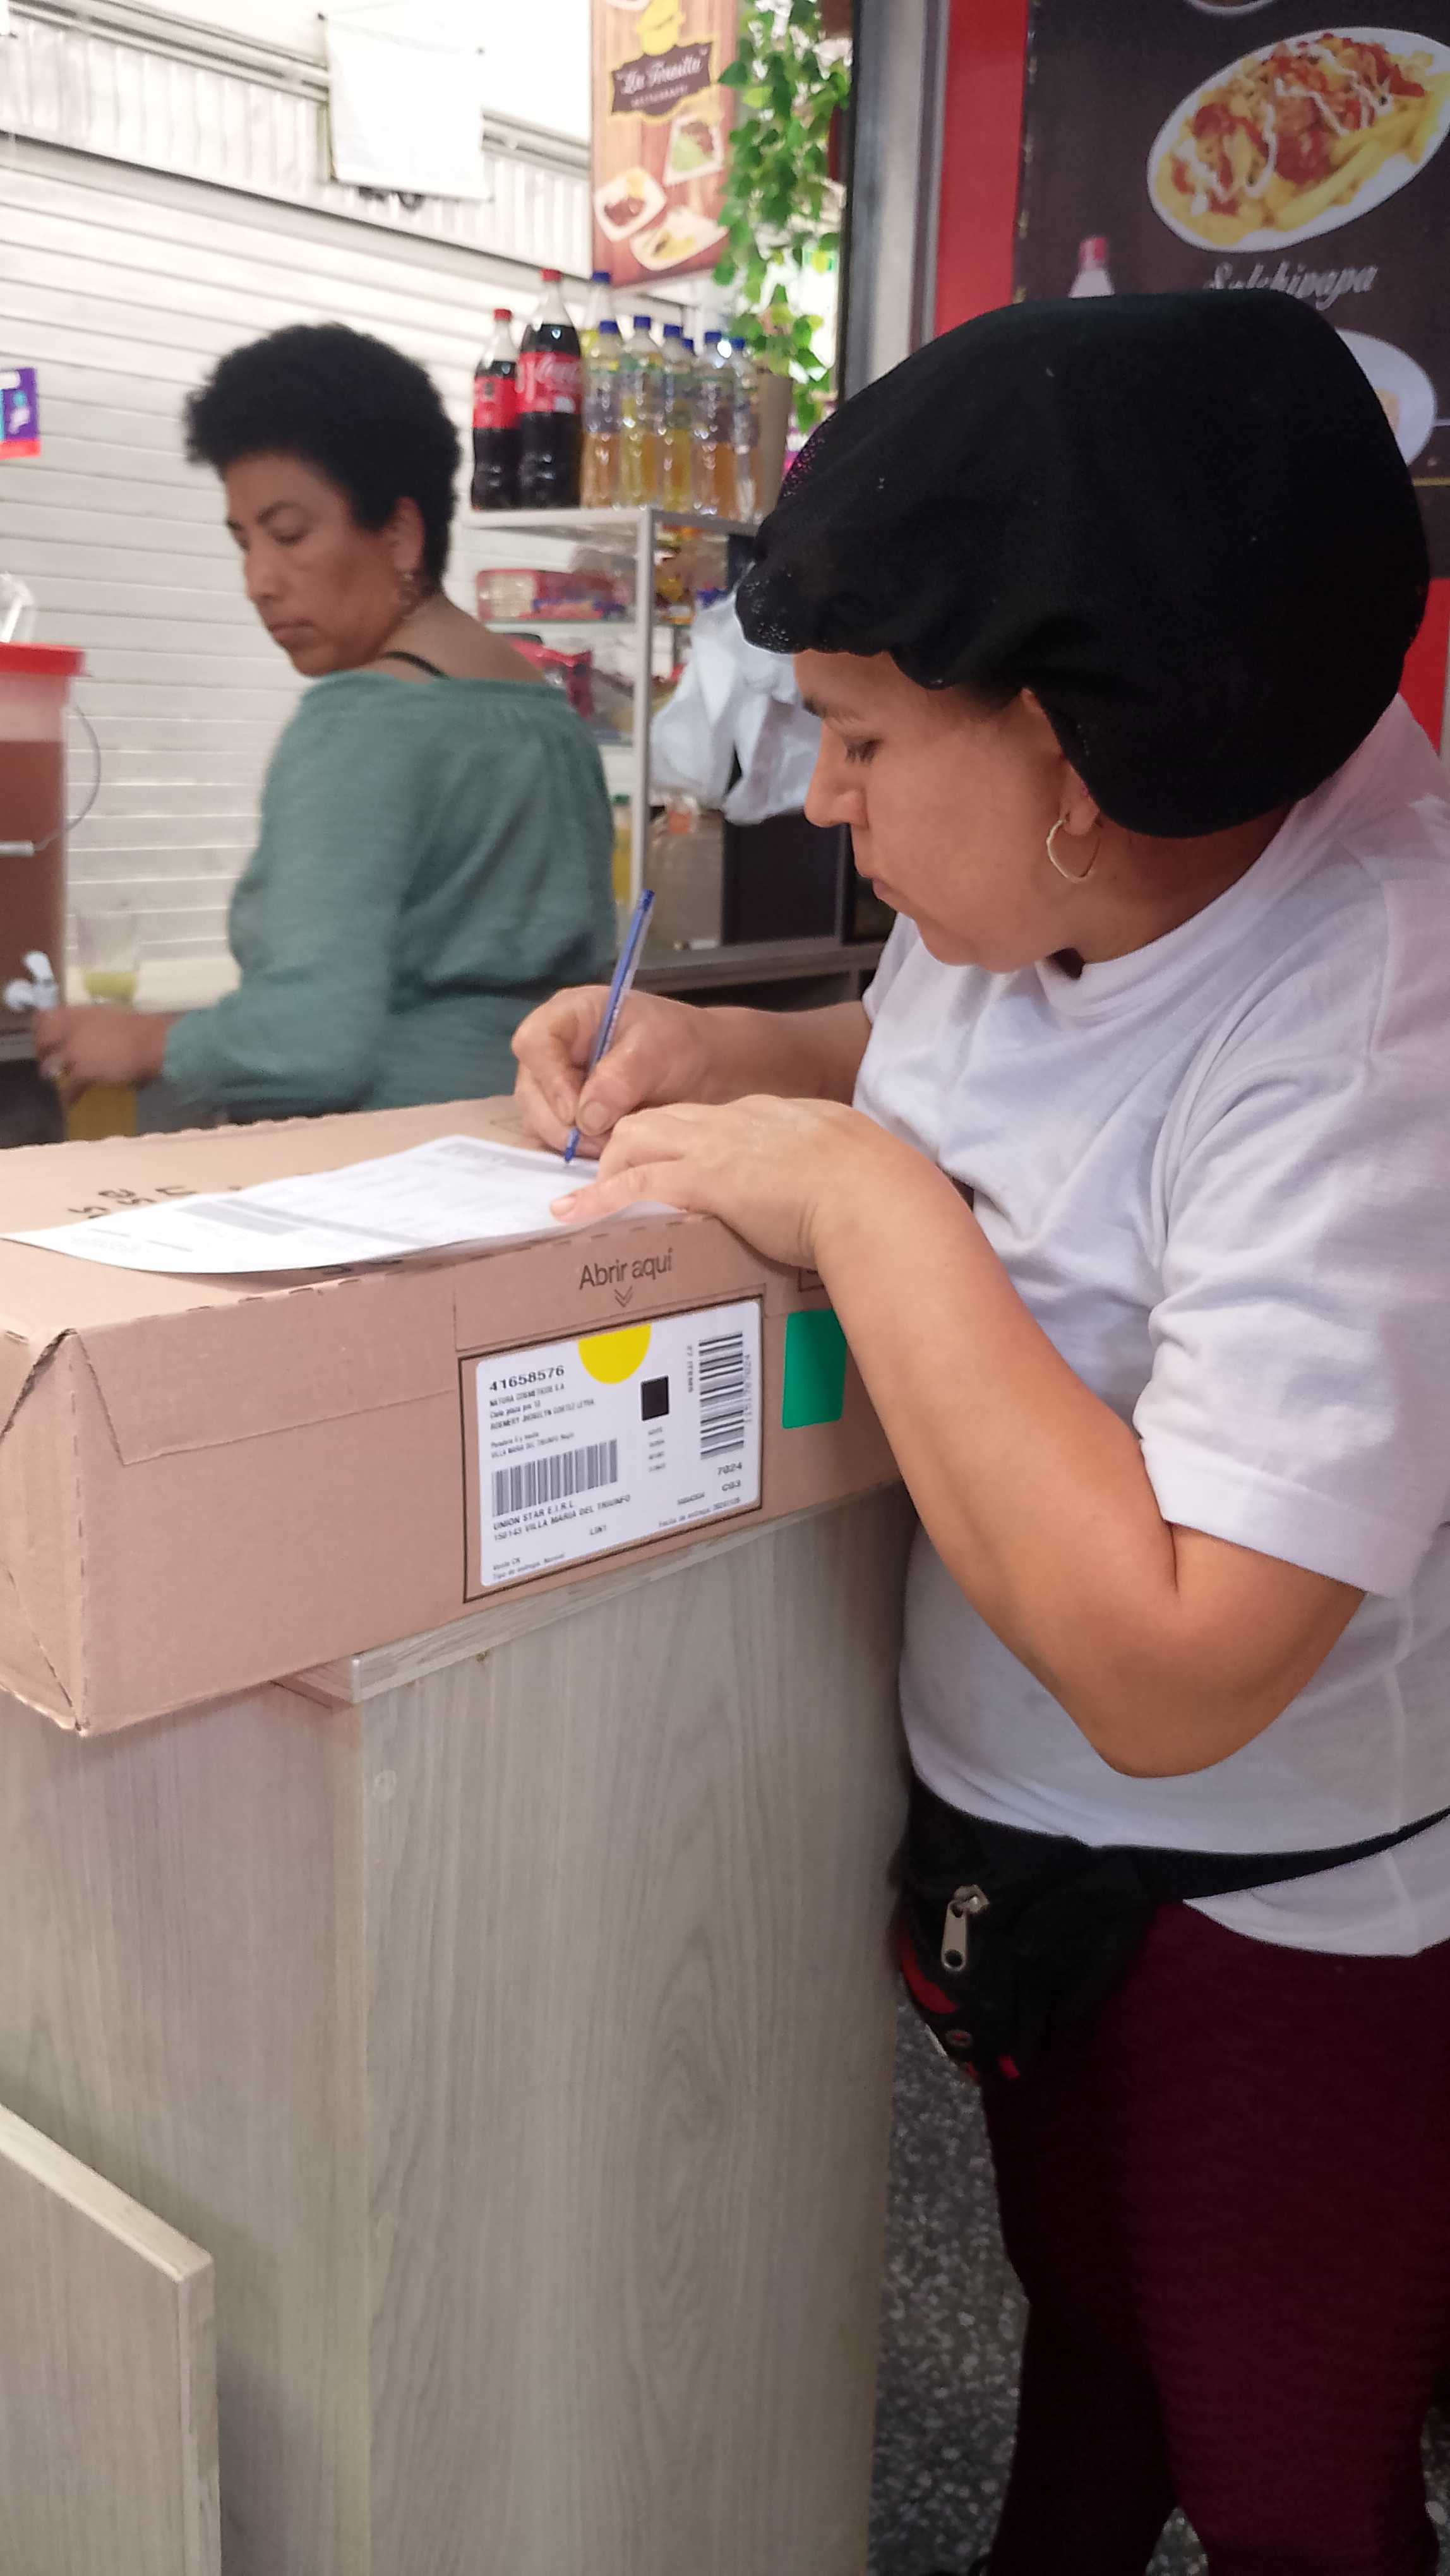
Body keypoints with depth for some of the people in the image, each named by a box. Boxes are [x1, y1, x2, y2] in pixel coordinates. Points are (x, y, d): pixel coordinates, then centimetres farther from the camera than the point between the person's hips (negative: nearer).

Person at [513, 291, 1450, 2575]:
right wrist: (734, 1058, -5)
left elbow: (1168, 1671, -38)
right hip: (1032, 1839, 7)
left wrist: (862, 1193, -31)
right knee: (1083, 2341, 31)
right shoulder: (1039, 889, -9)